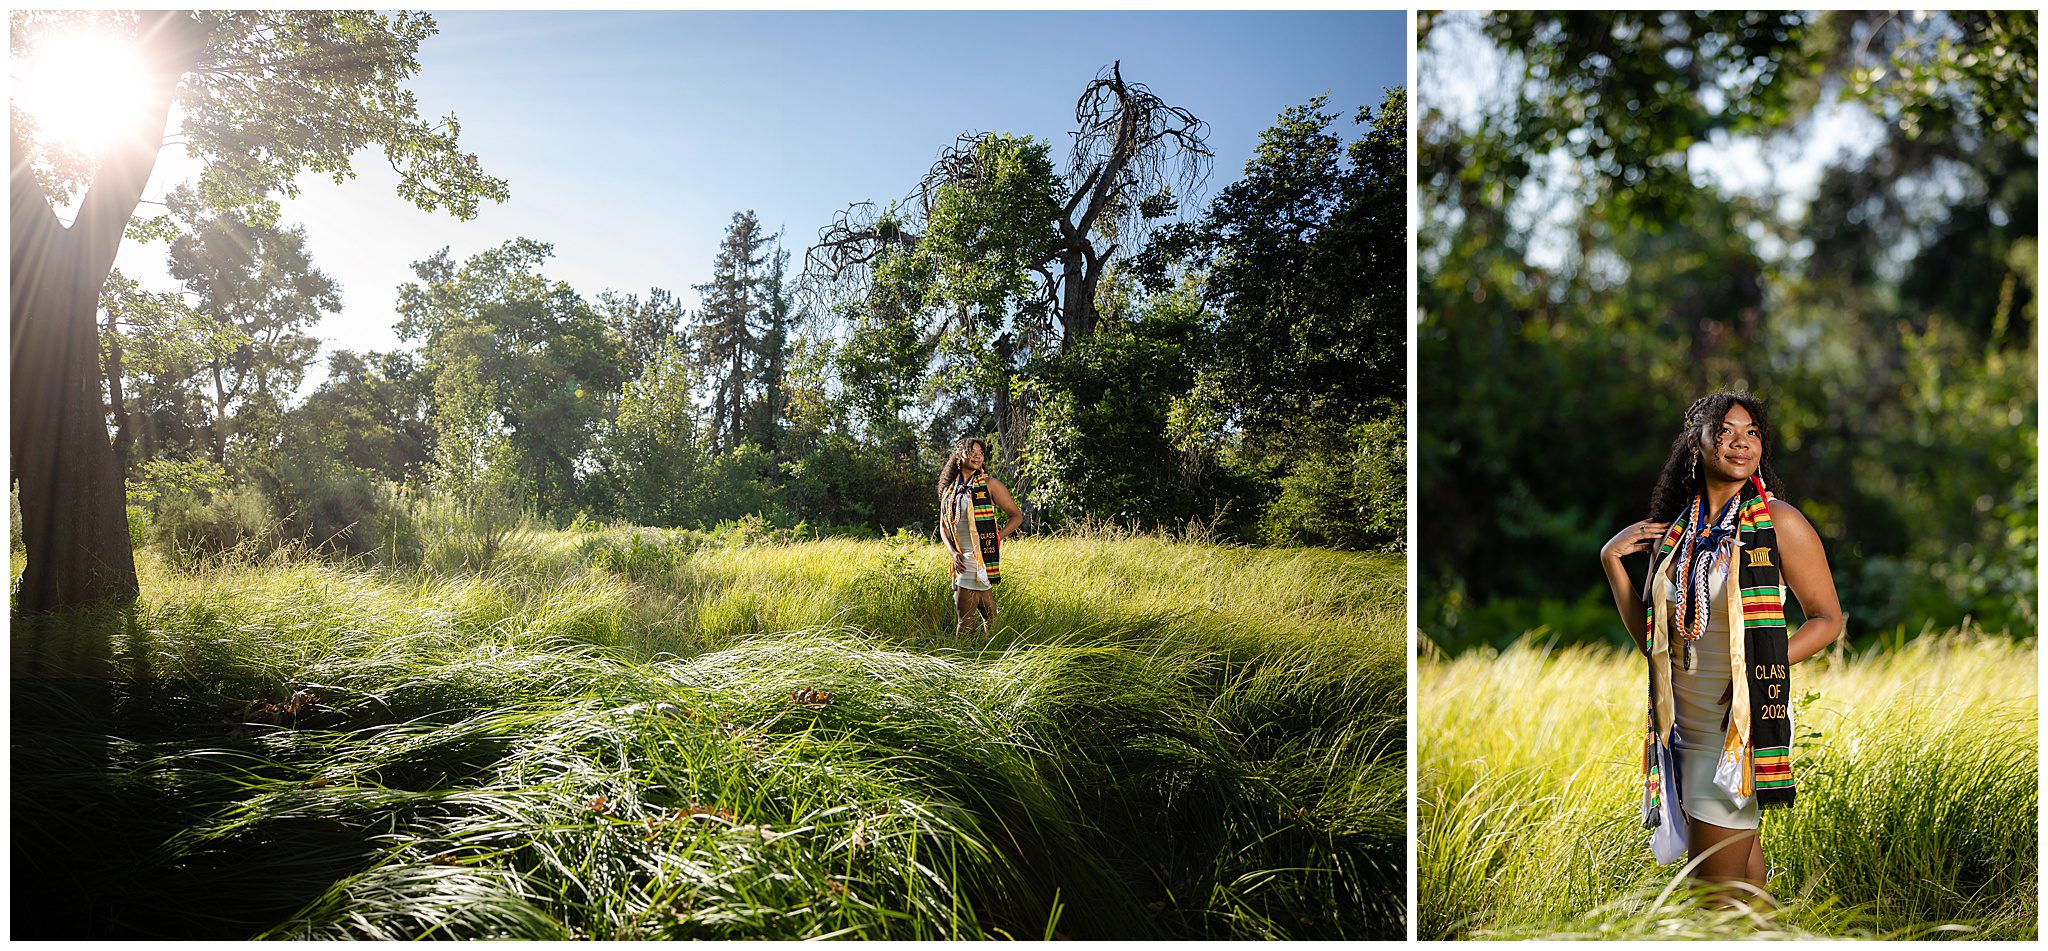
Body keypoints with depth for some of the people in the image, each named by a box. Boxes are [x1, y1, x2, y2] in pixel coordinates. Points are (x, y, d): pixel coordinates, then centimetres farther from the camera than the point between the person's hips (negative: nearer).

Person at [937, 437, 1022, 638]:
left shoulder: (989, 484, 0)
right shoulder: (949, 489, 15)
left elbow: (1017, 516, 1)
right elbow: (943, 527, 18)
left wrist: (995, 538, -9)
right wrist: (953, 553, 2)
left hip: (981, 555, -5)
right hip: (963, 559, 5)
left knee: (965, 614, -9)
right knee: (987, 613, 8)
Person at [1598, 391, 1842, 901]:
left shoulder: (1779, 523, -6)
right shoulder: (1672, 532, 8)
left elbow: (1827, 619, -1)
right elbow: (1649, 637, 8)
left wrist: (1763, 664, -16)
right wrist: (1611, 561, 0)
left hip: (1742, 724, -5)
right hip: (1684, 724, 5)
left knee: (1716, 888, -2)